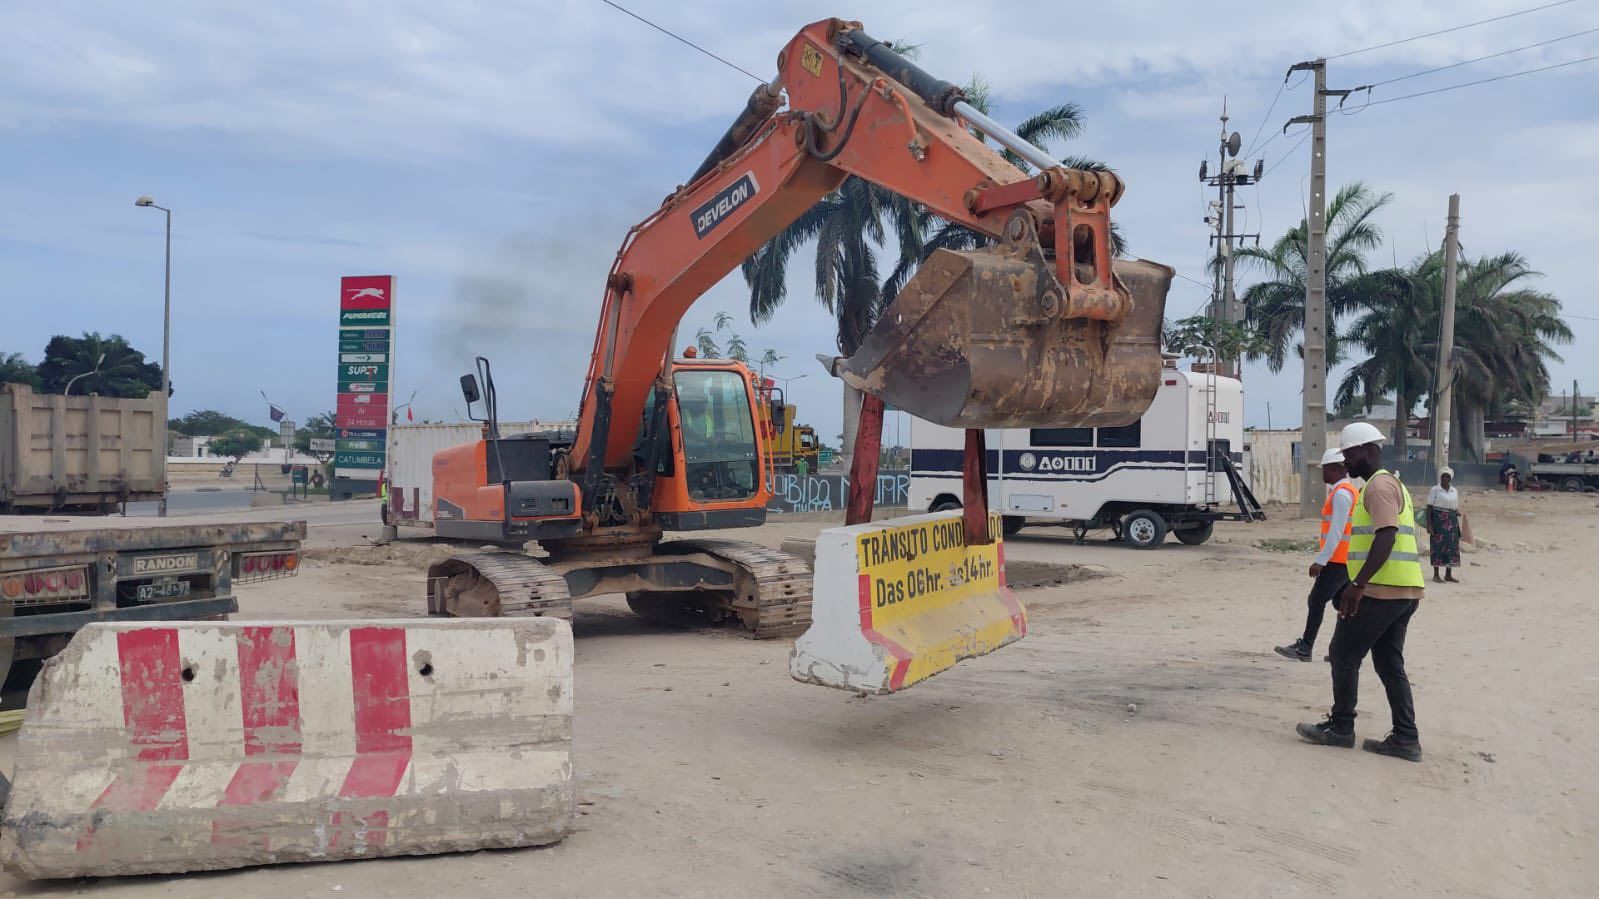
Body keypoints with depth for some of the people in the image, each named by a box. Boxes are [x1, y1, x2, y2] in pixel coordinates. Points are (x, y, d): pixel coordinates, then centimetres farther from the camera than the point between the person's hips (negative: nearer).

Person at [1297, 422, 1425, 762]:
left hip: (1381, 591, -10)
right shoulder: (1391, 483, 21)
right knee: (1389, 663, 12)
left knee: (1344, 655, 1)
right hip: (1404, 590, 10)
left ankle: (1340, 728, 10)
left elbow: (1386, 536, -22)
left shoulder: (1380, 484, -11)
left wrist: (1357, 585, -26)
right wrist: (1360, 585, 27)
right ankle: (1406, 739, 12)